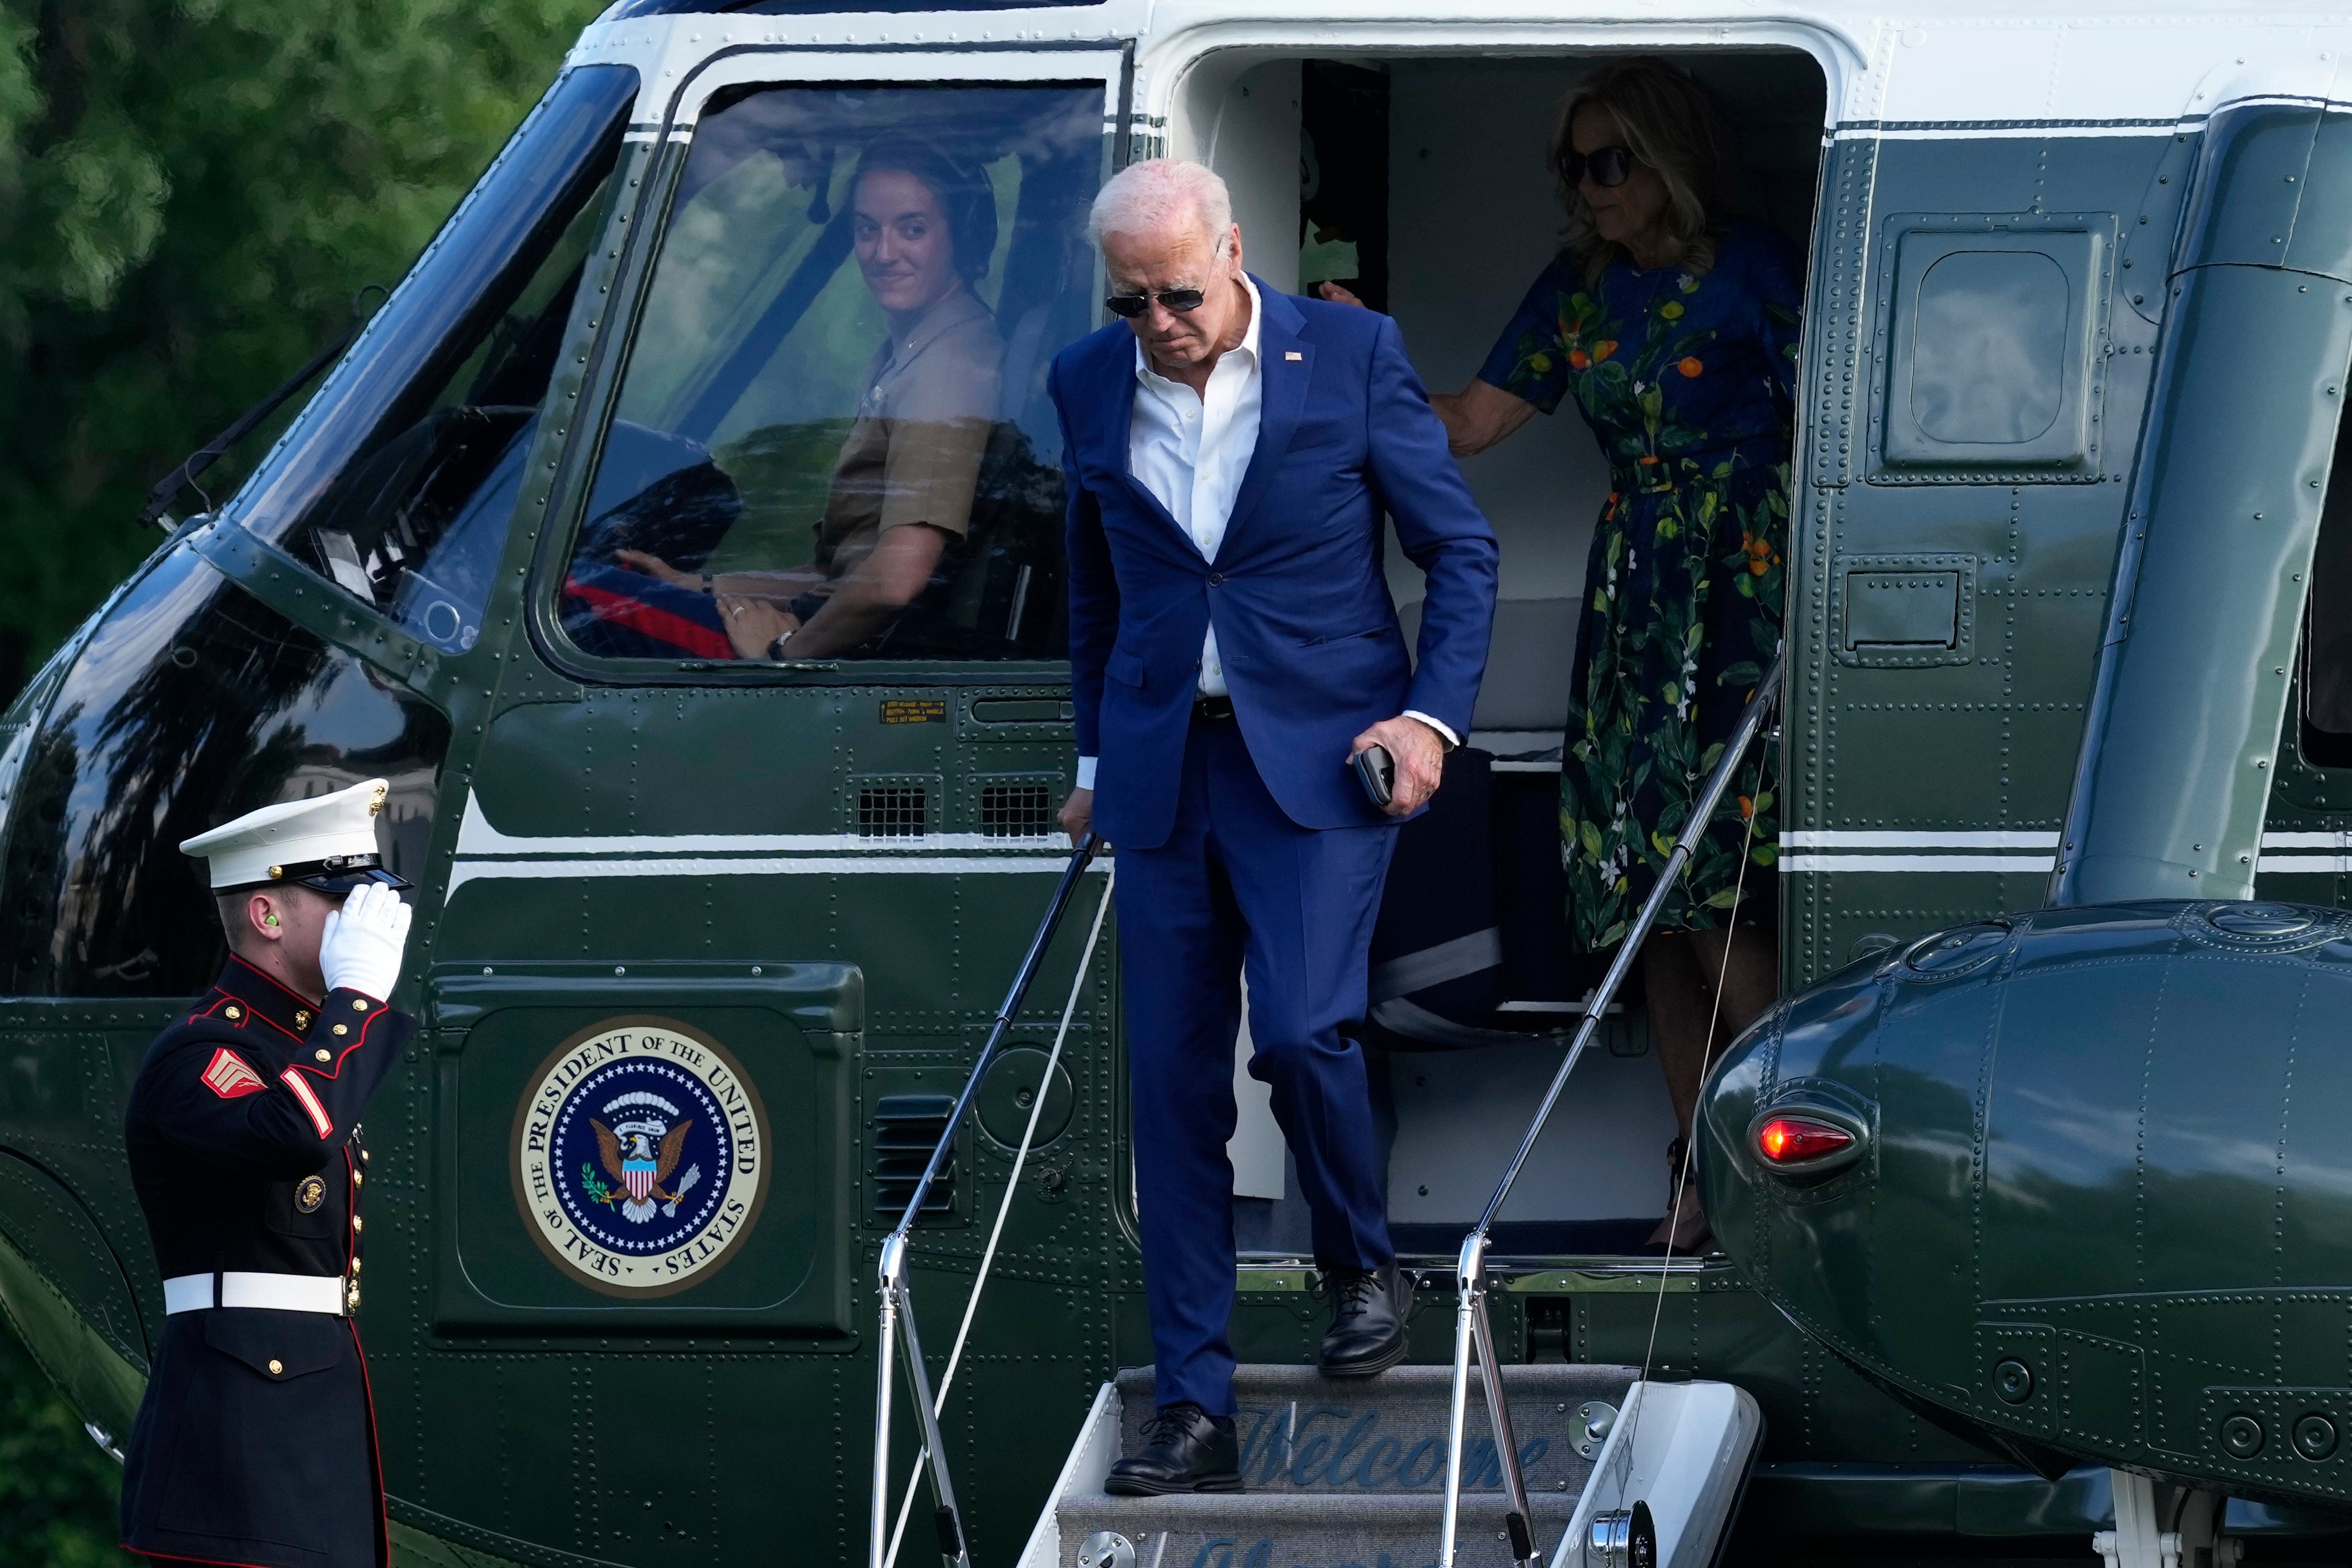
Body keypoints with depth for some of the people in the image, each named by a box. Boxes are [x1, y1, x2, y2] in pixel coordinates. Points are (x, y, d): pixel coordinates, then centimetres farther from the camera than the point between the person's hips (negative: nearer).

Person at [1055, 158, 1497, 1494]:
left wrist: (1434, 715, -9)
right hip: (1161, 768, 3)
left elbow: (1461, 546, 2)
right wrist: (1095, 757, 20)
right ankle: (1196, 1410, 3)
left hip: (1318, 755, -3)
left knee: (1300, 1030, -19)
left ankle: (1366, 1268, 12)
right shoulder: (1091, 383, 6)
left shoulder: (1350, 355, -4)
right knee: (1173, 1079, 0)